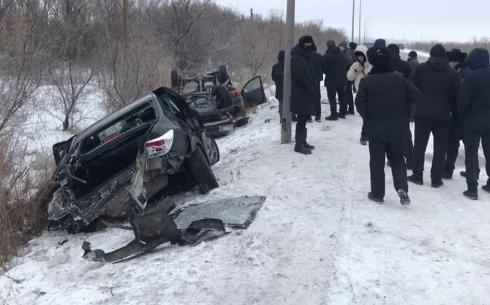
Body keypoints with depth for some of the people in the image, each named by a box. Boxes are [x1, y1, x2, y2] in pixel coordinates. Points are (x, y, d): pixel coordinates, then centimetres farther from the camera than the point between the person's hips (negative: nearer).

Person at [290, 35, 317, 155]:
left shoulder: (304, 57, 17)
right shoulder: (296, 58, -13)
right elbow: (299, 76, -21)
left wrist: (312, 90, 10)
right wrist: (310, 88, -15)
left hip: (306, 94, 9)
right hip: (301, 95, -9)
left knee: (304, 118, 13)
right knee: (302, 119, -7)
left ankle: (302, 142, 21)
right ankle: (299, 145, -2)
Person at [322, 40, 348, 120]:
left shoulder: (326, 56, -15)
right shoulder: (341, 54, 5)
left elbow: (324, 68, -12)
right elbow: (345, 66, 11)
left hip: (331, 80, -6)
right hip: (341, 79, 6)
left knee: (332, 98, -2)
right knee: (341, 96, 16)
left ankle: (333, 115, -3)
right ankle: (342, 113, 25)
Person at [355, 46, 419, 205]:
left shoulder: (366, 81, -12)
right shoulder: (400, 78, -4)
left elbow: (360, 103, -14)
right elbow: (414, 95, -4)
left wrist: (367, 118, 3)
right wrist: (401, 110, 10)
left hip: (375, 128, -2)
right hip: (398, 128, 2)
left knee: (377, 161, 9)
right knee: (397, 159, 15)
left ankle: (377, 193, 14)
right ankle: (402, 187, -4)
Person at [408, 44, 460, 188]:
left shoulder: (421, 68, -3)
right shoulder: (452, 74, 0)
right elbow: (455, 95, 1)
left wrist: (414, 105, 12)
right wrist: (451, 109, 15)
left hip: (423, 112, 0)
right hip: (442, 115, 1)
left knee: (420, 144, 10)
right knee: (440, 147, 8)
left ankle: (417, 175, 12)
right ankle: (436, 179, 9)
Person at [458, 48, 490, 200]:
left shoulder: (471, 77, -16)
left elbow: (463, 100, -16)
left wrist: (461, 117, -2)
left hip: (473, 121, -5)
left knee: (471, 154, 1)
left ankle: (472, 188, 0)